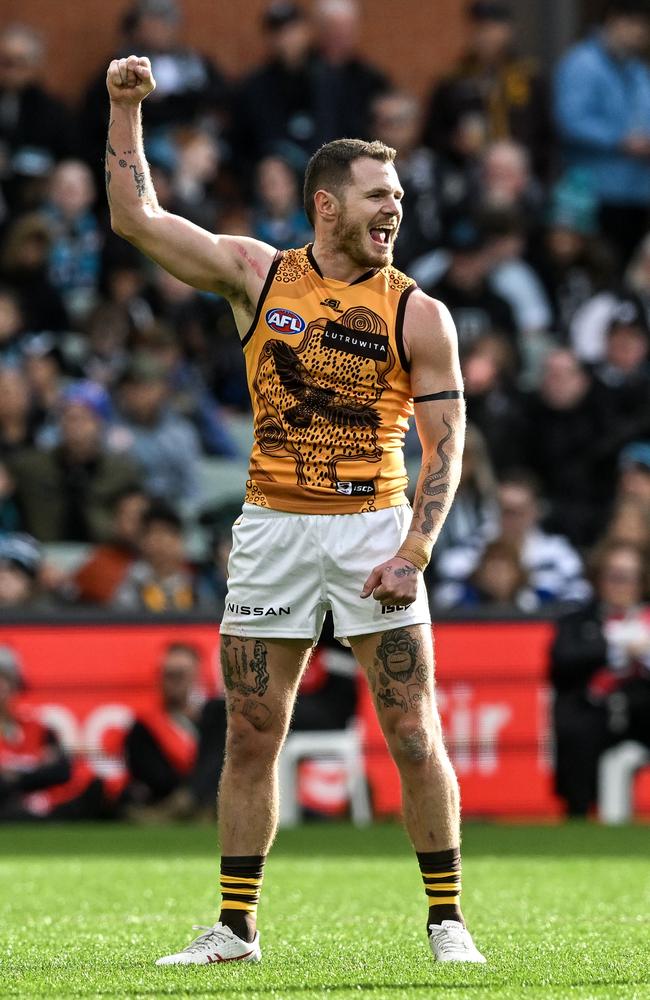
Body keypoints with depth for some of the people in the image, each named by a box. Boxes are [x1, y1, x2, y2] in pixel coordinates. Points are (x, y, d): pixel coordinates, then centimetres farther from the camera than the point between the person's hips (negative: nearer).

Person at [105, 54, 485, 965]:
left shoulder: (418, 316, -1)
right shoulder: (256, 275, 4)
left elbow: (445, 447, -2)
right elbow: (136, 217, 8)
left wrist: (414, 552, -13)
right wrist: (126, 110, 0)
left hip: (373, 530, -2)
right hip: (272, 530, 2)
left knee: (415, 737, -6)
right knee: (250, 739, 4)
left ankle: (447, 922, 5)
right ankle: (235, 929, 13)